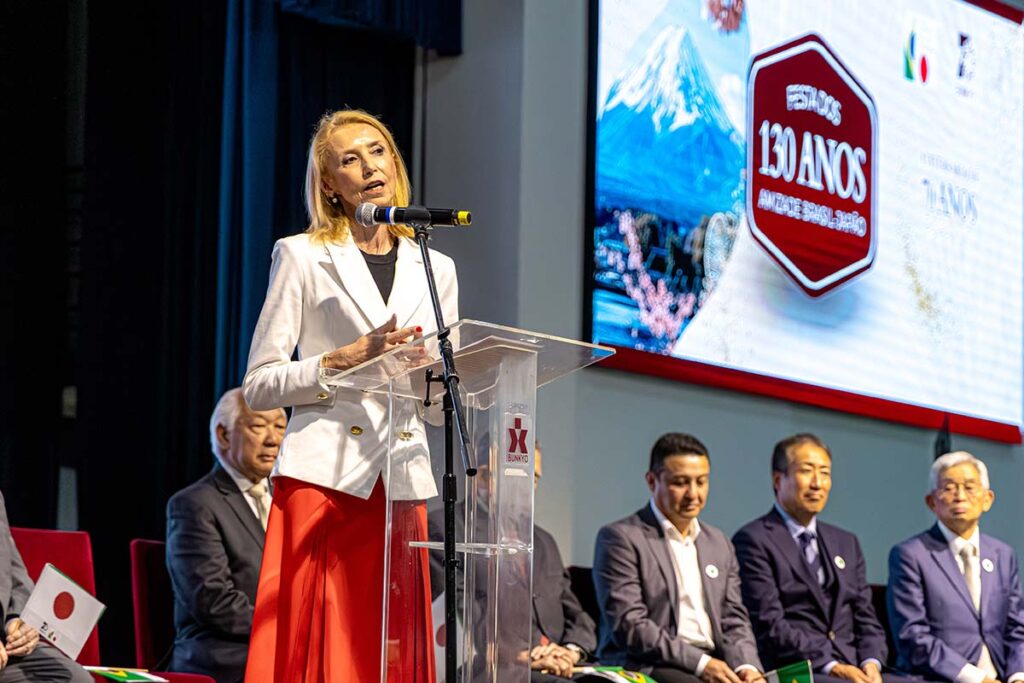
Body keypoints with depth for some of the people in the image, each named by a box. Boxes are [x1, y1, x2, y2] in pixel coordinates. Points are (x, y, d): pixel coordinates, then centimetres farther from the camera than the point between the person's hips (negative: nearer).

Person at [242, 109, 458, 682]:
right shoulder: (303, 257, 7)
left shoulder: (435, 268, 17)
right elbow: (260, 386, 0)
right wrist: (348, 359, -12)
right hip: (325, 479, -3)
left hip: (402, 484, 3)